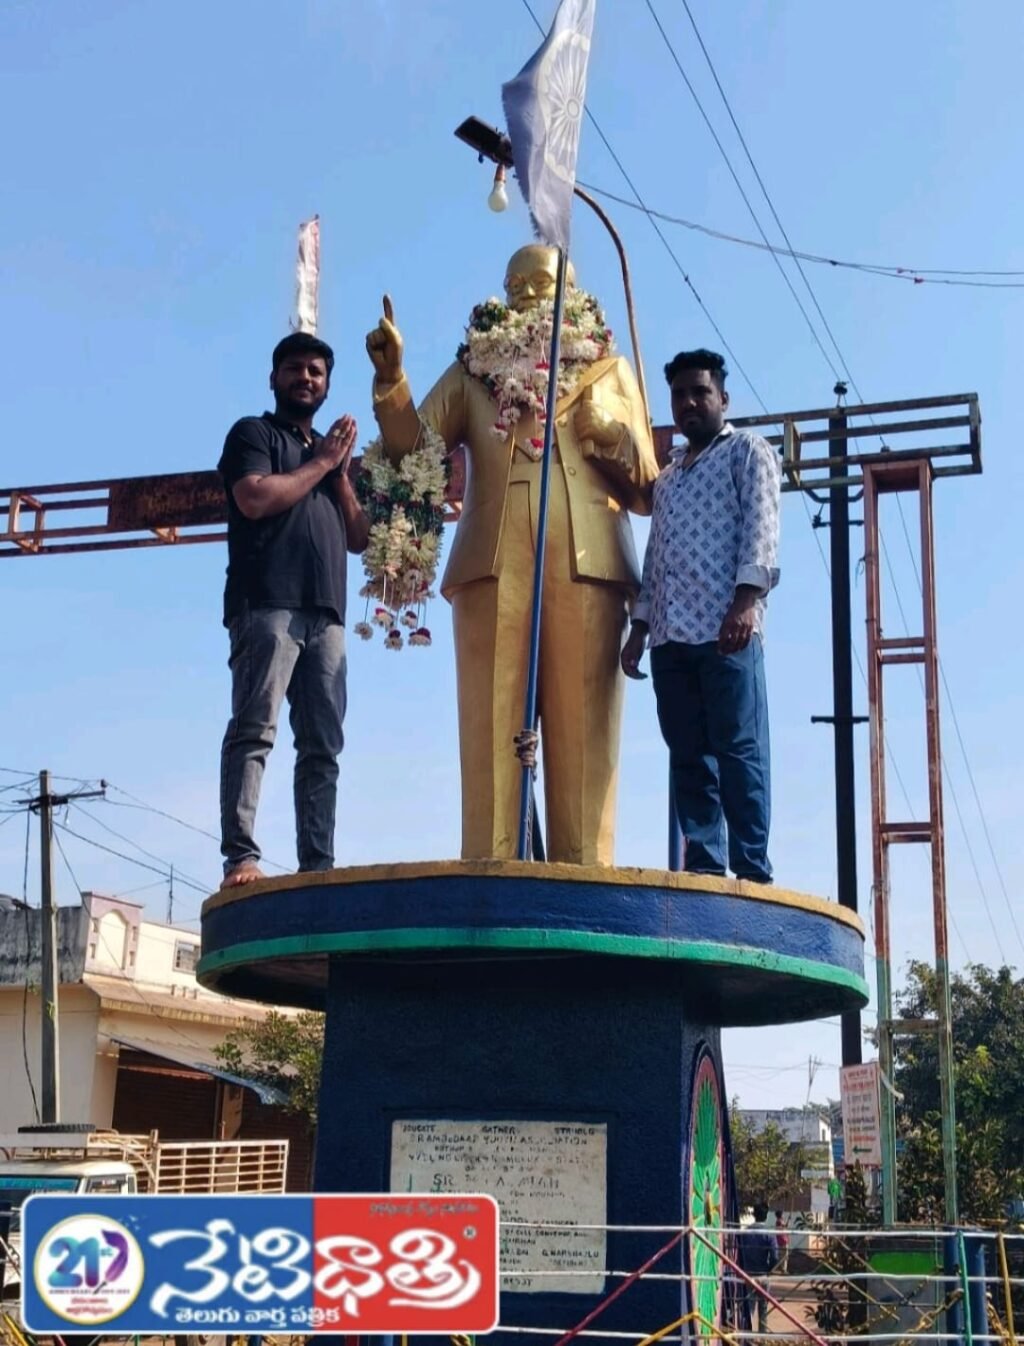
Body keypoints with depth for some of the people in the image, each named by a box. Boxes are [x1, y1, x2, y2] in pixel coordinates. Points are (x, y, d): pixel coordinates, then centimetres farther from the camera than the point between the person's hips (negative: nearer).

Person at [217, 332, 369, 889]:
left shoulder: (332, 451, 29)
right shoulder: (253, 433, 12)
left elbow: (359, 537, 21)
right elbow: (255, 498, -8)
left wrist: (341, 472, 9)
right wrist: (320, 461, 2)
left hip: (326, 612, 6)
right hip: (267, 604, -6)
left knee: (322, 746, -2)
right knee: (254, 730, -15)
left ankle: (318, 866, -6)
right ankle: (240, 856, -22)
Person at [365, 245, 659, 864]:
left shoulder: (610, 371, 23)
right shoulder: (474, 372, 24)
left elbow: (648, 491, 17)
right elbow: (410, 448, 10)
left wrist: (615, 443, -1)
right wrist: (391, 376, -4)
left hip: (586, 566, 0)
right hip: (494, 565, 0)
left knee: (582, 732, -8)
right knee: (492, 725, -8)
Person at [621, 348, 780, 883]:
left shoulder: (747, 451, 7)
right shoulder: (667, 474, 27)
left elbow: (760, 528, -6)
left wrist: (745, 600, -20)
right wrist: (640, 626, 15)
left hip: (726, 628, -6)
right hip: (670, 634, 7)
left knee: (738, 750, -9)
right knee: (687, 756, 3)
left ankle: (752, 871, -10)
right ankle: (702, 867, 3)